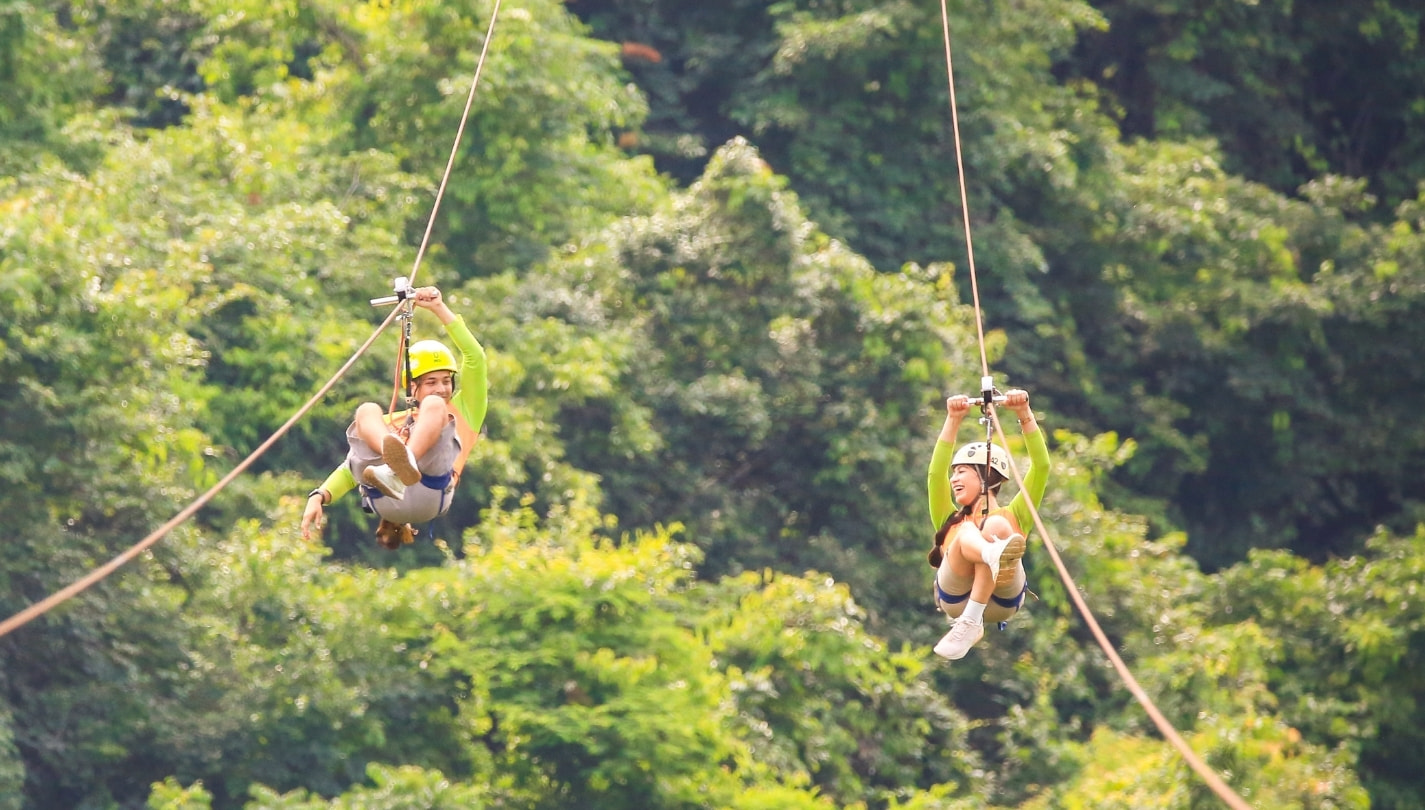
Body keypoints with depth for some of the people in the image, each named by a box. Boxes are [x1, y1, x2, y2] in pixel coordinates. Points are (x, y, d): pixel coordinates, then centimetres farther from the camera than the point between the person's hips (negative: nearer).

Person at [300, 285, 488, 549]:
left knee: (434, 406, -17)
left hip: (429, 492, -2)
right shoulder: (394, 422, 37)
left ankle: (400, 469, -48)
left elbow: (475, 358, 20)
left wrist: (439, 308, 16)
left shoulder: (462, 411, 32)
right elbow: (352, 467, 28)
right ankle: (400, 462, -48)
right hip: (381, 495, 2)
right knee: (367, 410, -14)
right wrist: (319, 496, 10)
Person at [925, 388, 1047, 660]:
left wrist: (1024, 414, 4)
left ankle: (970, 623, -40)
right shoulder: (950, 520, 32)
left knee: (995, 526, -25)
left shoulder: (1012, 516, 27)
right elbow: (936, 474, 16)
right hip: (955, 597, 1)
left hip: (1002, 600, -1)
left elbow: (1041, 466, 14)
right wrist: (954, 420, 7)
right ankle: (994, 555, -63)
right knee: (967, 532, -24)